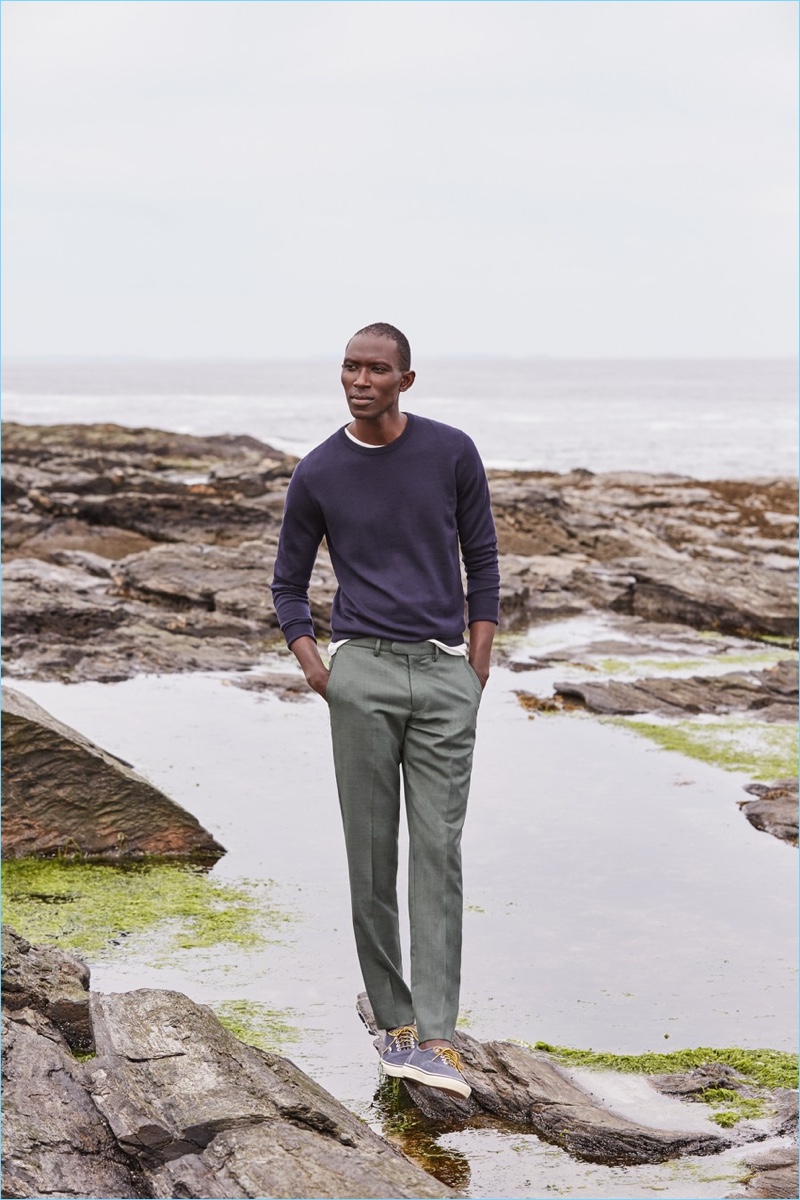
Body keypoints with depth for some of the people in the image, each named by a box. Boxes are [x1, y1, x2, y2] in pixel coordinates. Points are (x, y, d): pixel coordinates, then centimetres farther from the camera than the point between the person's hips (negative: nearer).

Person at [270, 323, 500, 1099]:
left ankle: (435, 1039, -8)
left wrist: (477, 675, 0)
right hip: (361, 672, 0)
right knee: (372, 853, 3)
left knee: (438, 851, -7)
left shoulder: (453, 453, 1)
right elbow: (289, 586, 11)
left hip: (444, 675, 0)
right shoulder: (316, 475, 1)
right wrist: (314, 674, -4)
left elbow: (482, 561, 8)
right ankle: (394, 1018, 17)